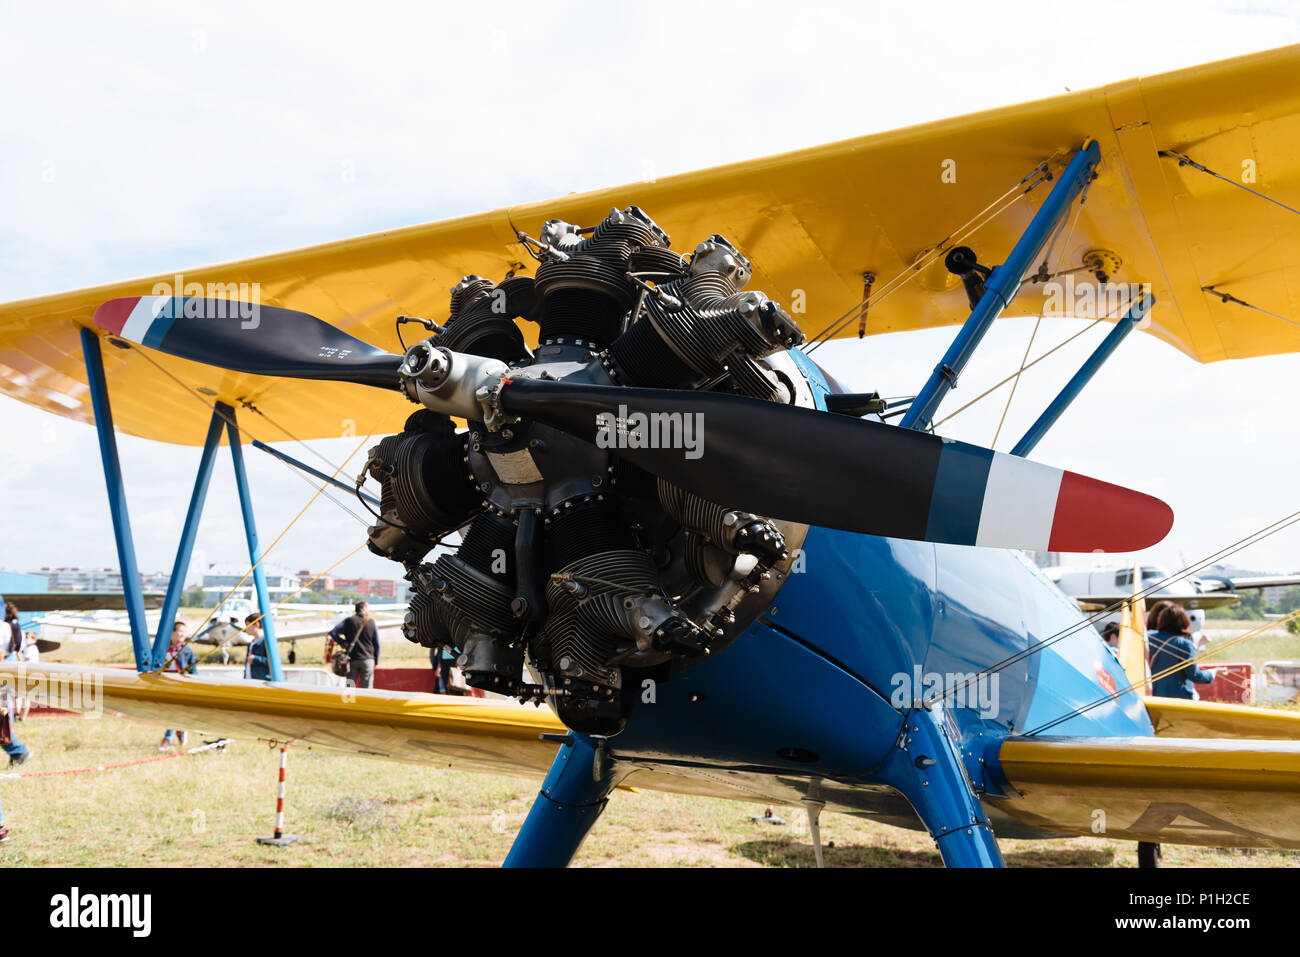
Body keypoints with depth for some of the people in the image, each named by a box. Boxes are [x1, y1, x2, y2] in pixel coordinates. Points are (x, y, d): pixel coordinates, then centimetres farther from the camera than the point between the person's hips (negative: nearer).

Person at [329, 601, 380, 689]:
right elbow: (377, 644, 4)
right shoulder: (371, 622, 1)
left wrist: (343, 643, 1)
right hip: (368, 660, -1)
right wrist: (376, 661, 13)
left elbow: (333, 632, -9)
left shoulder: (349, 620, 1)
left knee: (350, 687, 3)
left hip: (352, 659, 1)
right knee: (366, 690, 4)